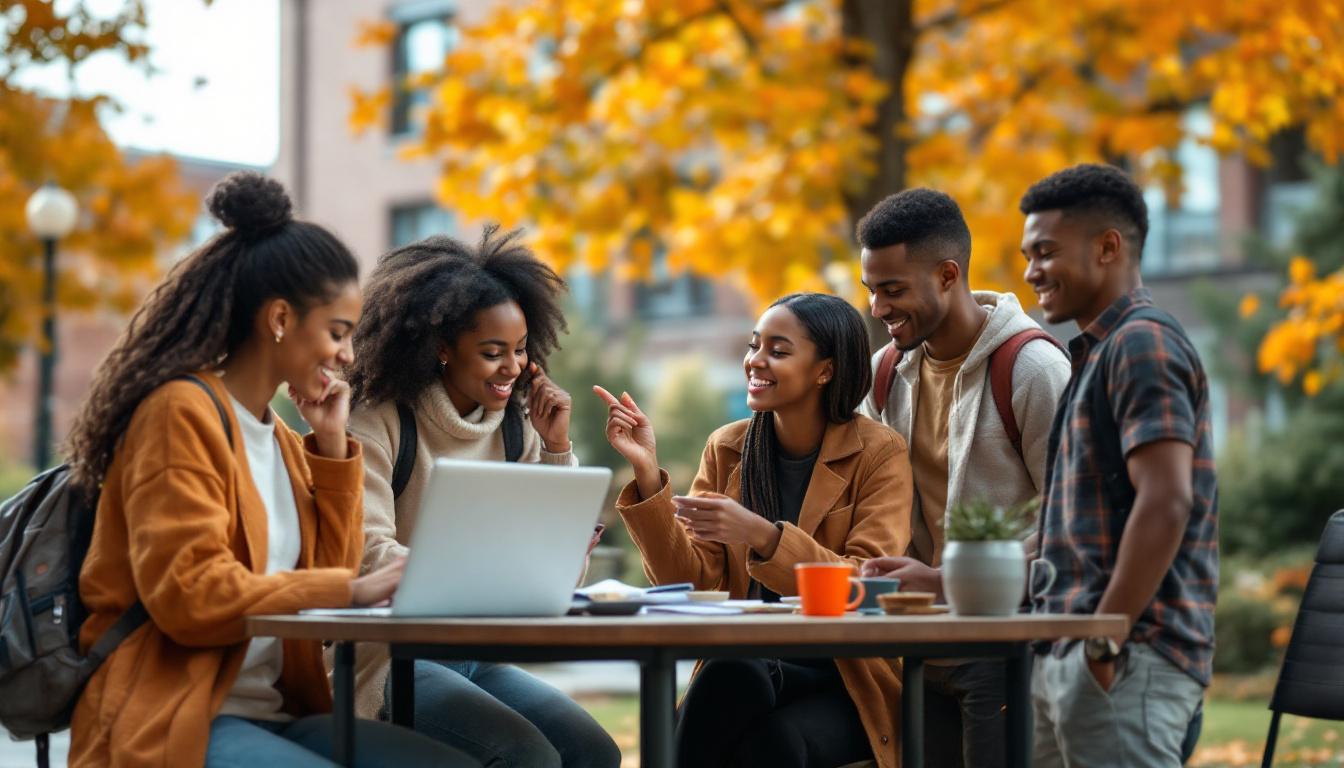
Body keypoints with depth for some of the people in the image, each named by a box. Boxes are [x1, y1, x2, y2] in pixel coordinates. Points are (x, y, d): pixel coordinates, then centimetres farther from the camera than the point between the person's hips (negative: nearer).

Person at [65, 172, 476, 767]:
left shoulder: (279, 440, 17)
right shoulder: (183, 412, -8)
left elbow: (326, 576, 15)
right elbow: (186, 593, -18)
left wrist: (332, 447, 8)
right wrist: (351, 590, -19)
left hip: (273, 711, 9)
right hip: (168, 719, -8)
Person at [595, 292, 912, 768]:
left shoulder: (879, 453, -4)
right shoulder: (727, 448, 7)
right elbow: (692, 583, -1)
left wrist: (763, 536, -29)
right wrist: (647, 474, -12)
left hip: (847, 683, -3)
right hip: (747, 668, 3)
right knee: (729, 673, -33)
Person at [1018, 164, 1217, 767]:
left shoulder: (1142, 343, -10)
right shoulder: (1097, 352, 20)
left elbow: (1165, 503, -21)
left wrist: (1105, 639, -20)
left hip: (1130, 657, -9)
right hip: (1067, 651, 9)